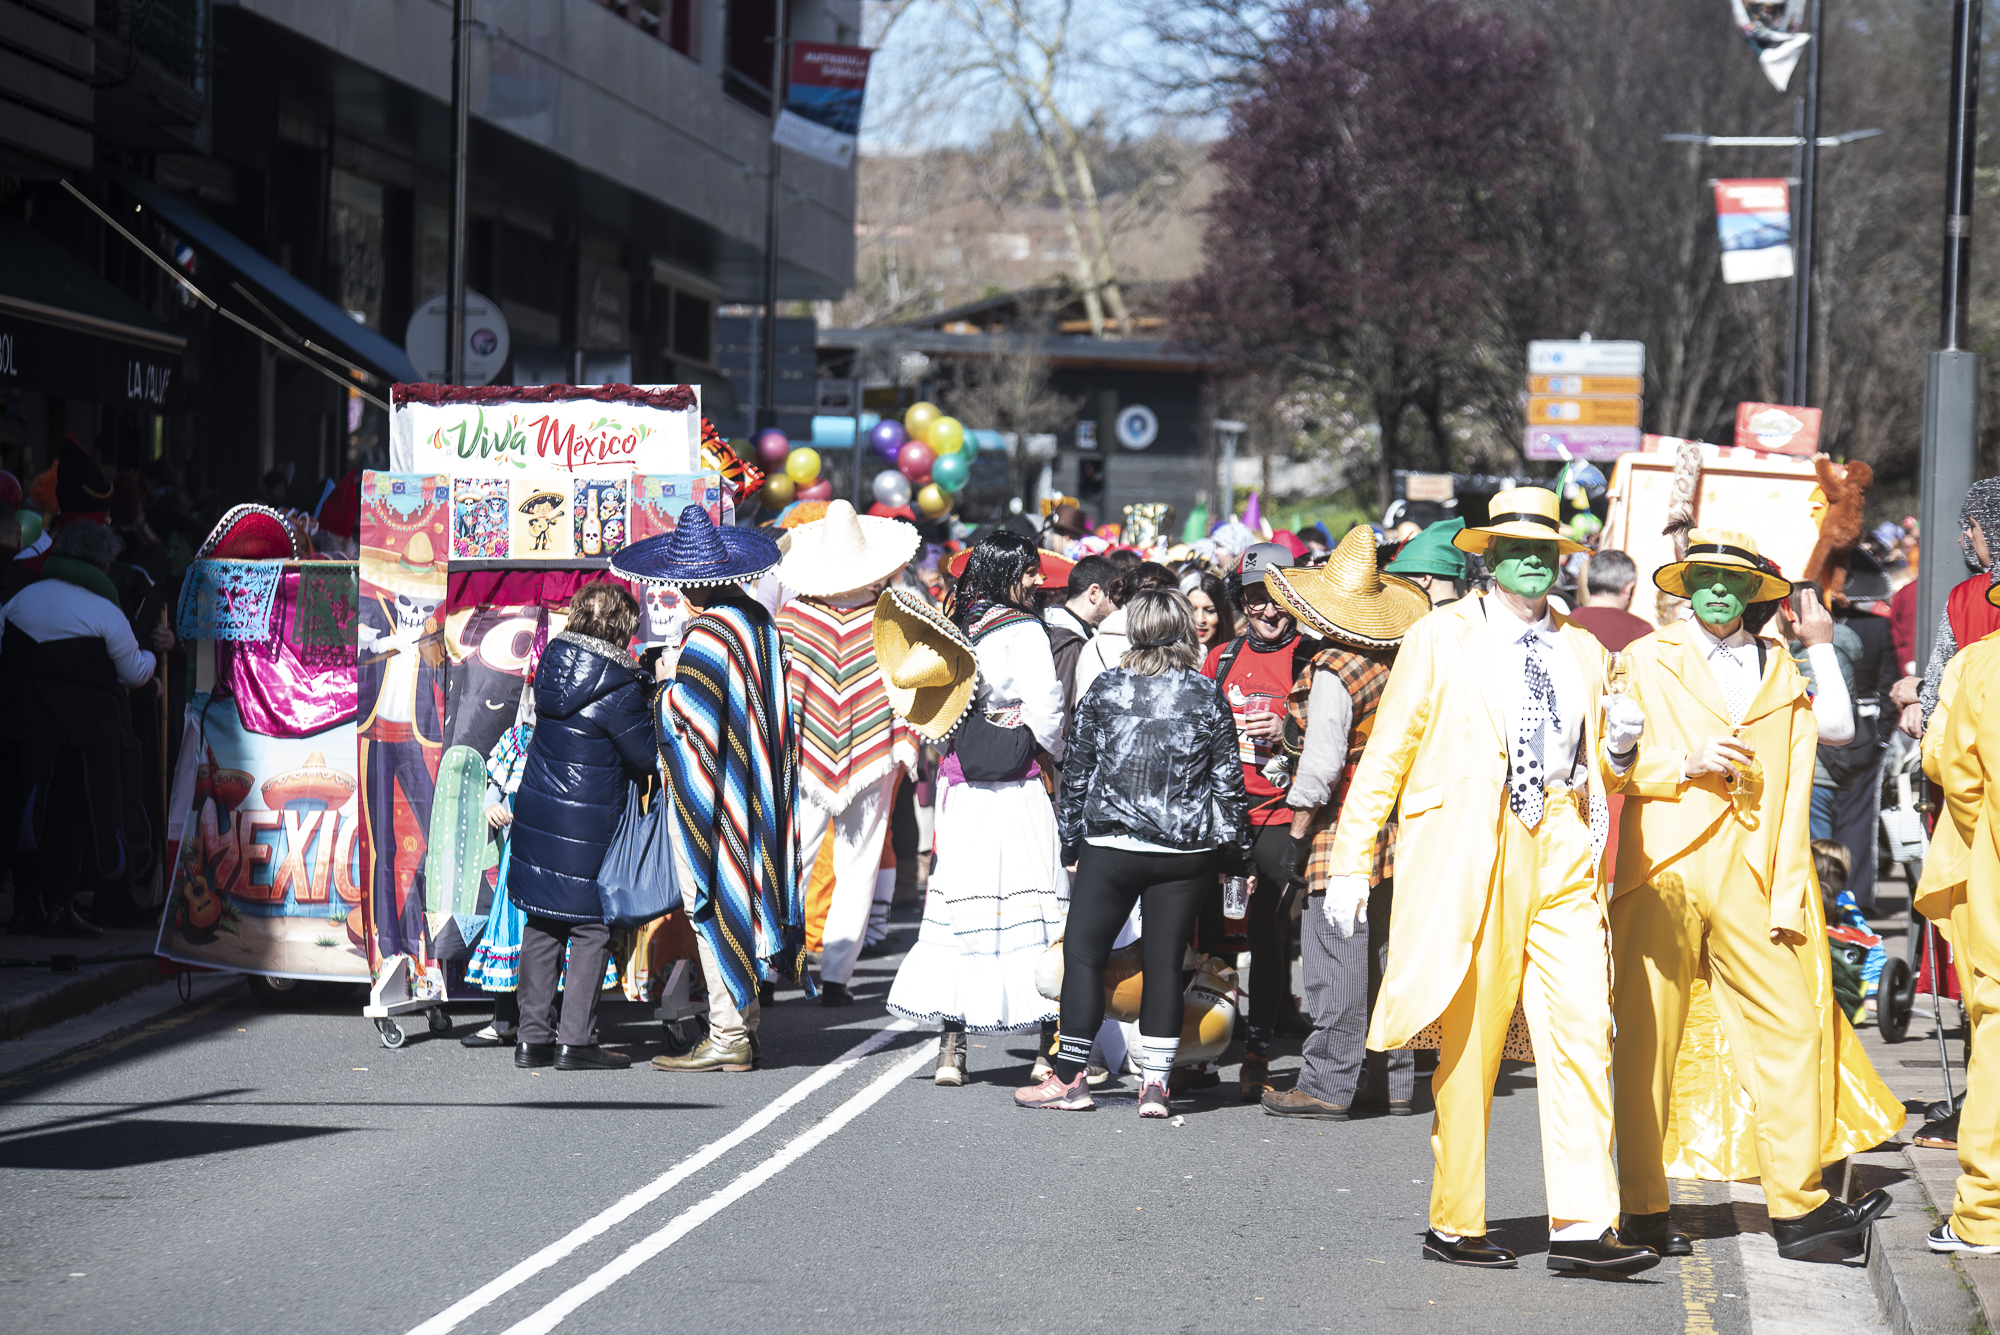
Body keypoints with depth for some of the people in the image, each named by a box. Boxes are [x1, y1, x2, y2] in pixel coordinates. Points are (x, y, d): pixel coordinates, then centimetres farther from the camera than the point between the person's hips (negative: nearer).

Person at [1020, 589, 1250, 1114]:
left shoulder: (1105, 689, -2)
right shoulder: (1207, 697, 0)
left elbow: (1077, 770, 3)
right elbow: (1228, 781, 3)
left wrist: (1072, 841, 12)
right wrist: (1237, 854, 13)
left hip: (1111, 845, -2)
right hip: (1187, 853, 2)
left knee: (1083, 953, 6)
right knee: (1164, 962, 7)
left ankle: (1069, 1079, 7)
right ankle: (1155, 1081, 3)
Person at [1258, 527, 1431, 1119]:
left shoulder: (1331, 672, -14)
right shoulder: (1397, 663, 6)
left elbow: (1322, 759, -17)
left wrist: (1299, 830, -9)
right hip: (1393, 828, 8)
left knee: (1335, 957, -3)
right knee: (1382, 953, 14)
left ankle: (1329, 1084, -1)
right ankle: (1393, 1079, 19)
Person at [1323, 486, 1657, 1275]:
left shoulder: (1582, 651, 19)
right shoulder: (1438, 641, 6)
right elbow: (1385, 757, 4)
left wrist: (1618, 747, 3)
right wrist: (1349, 866, -2)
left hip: (1562, 861, 3)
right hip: (1467, 859, -3)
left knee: (1583, 1029, -9)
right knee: (1469, 1048, 0)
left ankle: (1582, 1226, -12)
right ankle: (1455, 1226, 12)